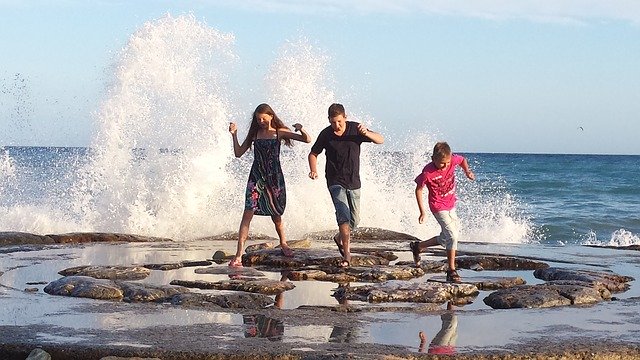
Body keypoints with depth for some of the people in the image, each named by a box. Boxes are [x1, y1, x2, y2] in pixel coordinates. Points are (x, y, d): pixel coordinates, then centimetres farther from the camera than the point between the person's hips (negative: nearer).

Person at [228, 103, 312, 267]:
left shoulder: (279, 132, 2)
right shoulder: (254, 134, 7)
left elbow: (307, 140, -1)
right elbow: (239, 153, 7)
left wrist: (301, 130, -20)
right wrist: (234, 135, -3)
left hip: (275, 177, 0)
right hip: (256, 177, 0)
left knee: (276, 215, 11)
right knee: (248, 213, -12)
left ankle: (283, 244, 40)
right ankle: (238, 255, -16)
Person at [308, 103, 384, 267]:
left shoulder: (355, 129, -6)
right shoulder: (326, 134, -7)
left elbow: (380, 140, -6)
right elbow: (313, 154, 6)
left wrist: (366, 133, -27)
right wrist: (313, 170, -13)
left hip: (354, 181, 3)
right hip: (336, 182, -3)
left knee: (354, 220, 10)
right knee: (343, 215, -20)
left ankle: (340, 238, 40)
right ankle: (346, 254, -18)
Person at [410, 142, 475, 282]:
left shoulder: (453, 159, -14)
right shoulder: (428, 172, -25)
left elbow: (462, 160, 11)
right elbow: (418, 190, -12)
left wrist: (467, 171, -9)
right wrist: (422, 211, -11)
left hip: (451, 205, 7)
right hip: (439, 207, -7)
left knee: (445, 238, 17)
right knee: (452, 236, -15)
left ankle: (418, 246, 35)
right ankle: (451, 271, -5)